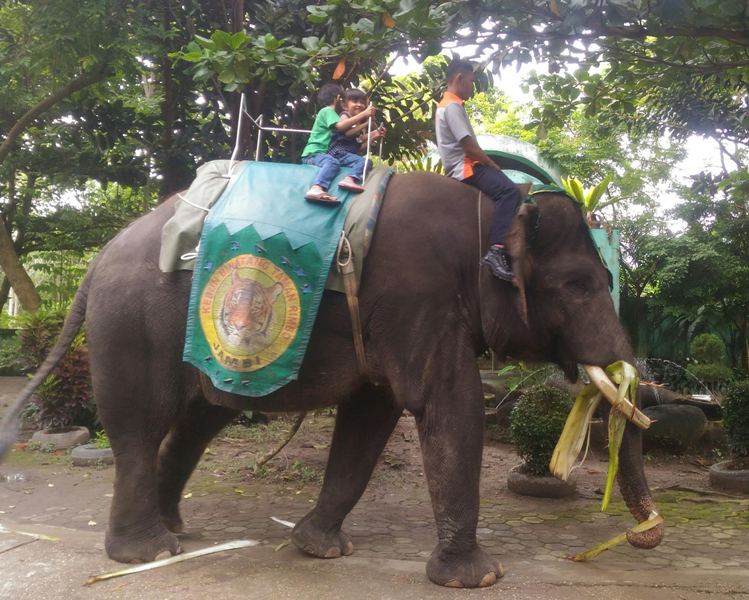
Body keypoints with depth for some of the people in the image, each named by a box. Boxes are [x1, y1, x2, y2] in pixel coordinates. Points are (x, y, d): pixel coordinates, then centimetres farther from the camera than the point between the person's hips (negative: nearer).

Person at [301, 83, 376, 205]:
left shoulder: (331, 113, 30)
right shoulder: (327, 111, 1)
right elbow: (341, 126, -19)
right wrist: (363, 114, -18)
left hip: (325, 153, 7)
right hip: (313, 153, -7)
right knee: (332, 162, -42)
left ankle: (349, 179, -47)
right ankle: (316, 189, -66)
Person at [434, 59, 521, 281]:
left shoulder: (446, 105, 22)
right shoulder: (452, 106, -11)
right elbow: (469, 147, -18)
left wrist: (491, 165, 14)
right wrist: (494, 166, -6)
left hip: (463, 167, 11)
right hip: (466, 168, -11)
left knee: (508, 189, 11)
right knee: (509, 191, -28)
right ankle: (496, 251, -39)